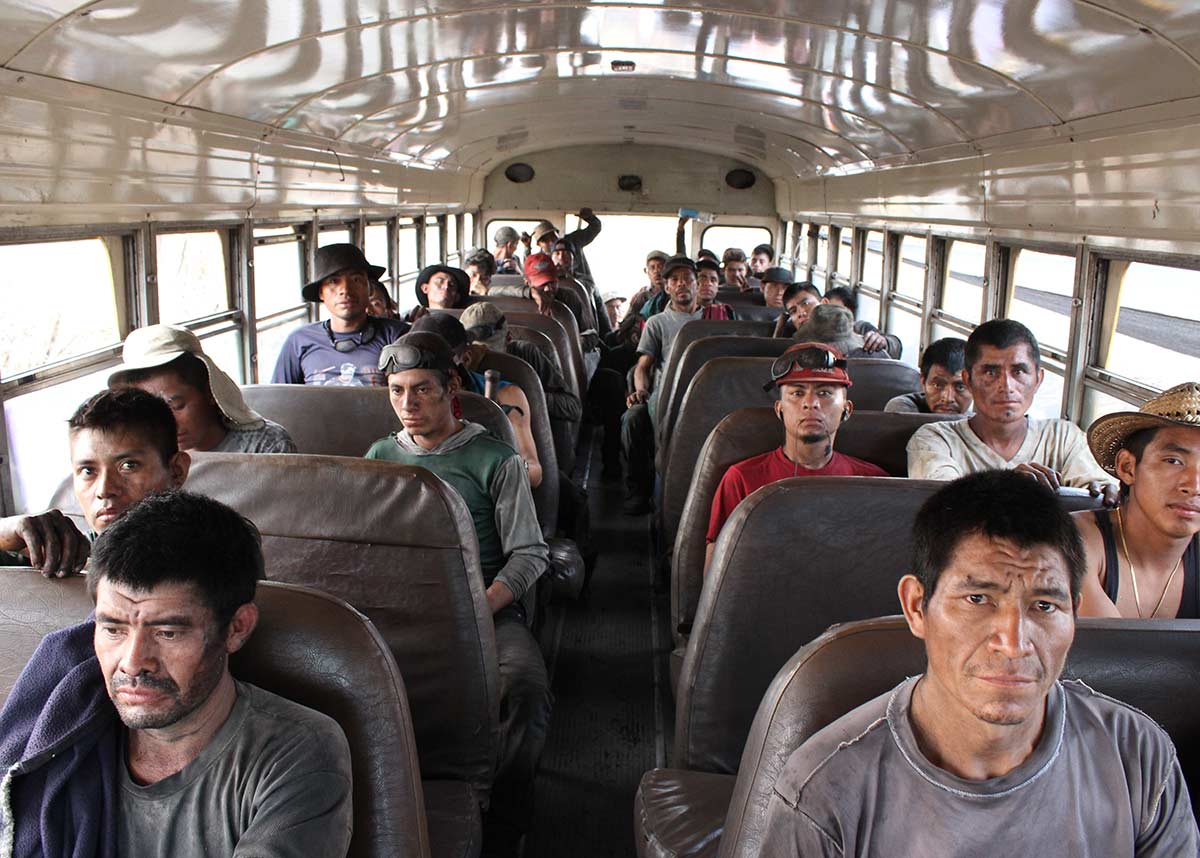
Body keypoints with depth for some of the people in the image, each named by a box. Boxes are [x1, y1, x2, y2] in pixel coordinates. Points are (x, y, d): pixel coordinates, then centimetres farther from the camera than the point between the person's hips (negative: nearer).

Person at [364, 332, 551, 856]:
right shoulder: (381, 456, 19)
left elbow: (529, 553, 3)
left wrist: (484, 605, -15)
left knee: (527, 684, -34)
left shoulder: (495, 459, 8)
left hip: (487, 603, -2)